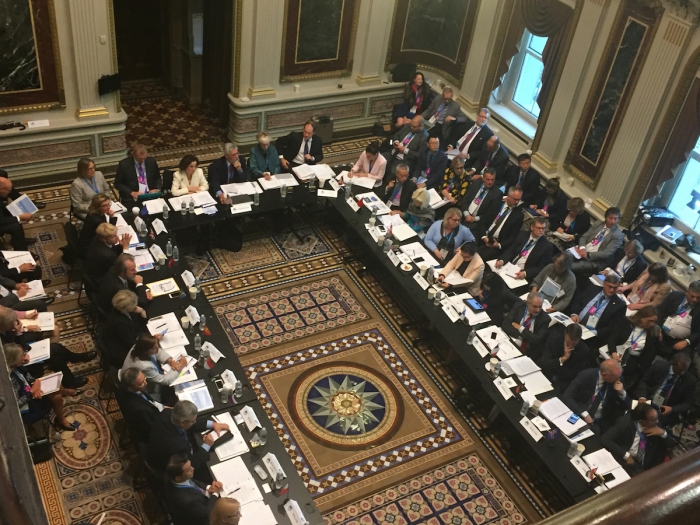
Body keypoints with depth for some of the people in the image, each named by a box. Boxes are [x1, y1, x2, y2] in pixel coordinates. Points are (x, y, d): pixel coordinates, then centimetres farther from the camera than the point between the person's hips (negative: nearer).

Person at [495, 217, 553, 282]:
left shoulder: (547, 246, -3)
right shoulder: (522, 235, 10)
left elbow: (542, 268, -5)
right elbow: (510, 251, 8)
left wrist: (525, 273, -21)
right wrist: (502, 260, -13)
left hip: (522, 275, -5)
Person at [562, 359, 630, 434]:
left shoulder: (617, 379, -6)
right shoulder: (586, 376, -17)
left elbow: (626, 406, 3)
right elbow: (567, 397, -18)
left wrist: (622, 392, -18)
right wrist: (584, 414, -28)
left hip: (601, 422, 4)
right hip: (580, 418, -3)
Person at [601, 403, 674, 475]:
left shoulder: (655, 424, -8)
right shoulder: (625, 422, -19)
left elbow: (672, 444, -1)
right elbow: (605, 439, -23)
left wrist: (663, 433, -22)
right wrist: (626, 455, -28)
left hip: (644, 465, 5)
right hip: (623, 459, -5)